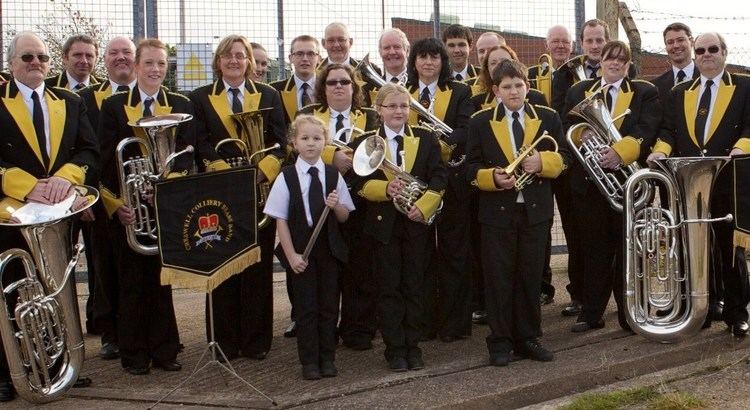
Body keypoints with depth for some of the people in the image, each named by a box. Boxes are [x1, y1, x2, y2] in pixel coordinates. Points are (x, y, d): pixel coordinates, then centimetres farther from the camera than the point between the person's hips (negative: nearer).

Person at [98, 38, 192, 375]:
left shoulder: (181, 105, 8)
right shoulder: (113, 106, 4)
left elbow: (187, 155, 1)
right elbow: (107, 159, -1)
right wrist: (117, 203, -12)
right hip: (128, 207, -1)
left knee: (163, 280, 5)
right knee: (132, 282, 5)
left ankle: (163, 350, 14)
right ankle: (134, 354, 14)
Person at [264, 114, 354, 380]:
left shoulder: (333, 175, 2)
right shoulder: (286, 177, -5)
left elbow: (344, 217, 7)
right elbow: (281, 219, -5)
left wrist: (336, 206, -16)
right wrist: (291, 255, -11)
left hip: (329, 248, 2)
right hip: (300, 251, -2)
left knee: (329, 305, 8)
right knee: (306, 306, 4)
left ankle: (327, 358, 20)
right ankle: (309, 361, 15)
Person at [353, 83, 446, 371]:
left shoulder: (426, 139, 5)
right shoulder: (366, 143, 2)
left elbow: (438, 178, -2)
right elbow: (361, 184, -3)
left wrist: (423, 206, -16)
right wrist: (385, 189, -22)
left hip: (417, 222, 1)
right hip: (384, 225, -1)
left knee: (414, 287, 7)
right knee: (388, 288, 4)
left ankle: (413, 347, 17)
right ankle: (394, 349, 12)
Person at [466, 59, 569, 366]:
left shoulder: (548, 119, 6)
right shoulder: (480, 122, 2)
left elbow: (563, 158, 7)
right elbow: (472, 168, 1)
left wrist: (542, 161, -14)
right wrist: (493, 178, -19)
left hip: (536, 210, 2)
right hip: (497, 211, -1)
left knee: (531, 276, 8)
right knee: (499, 278, 2)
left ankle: (528, 338, 20)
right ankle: (500, 342, 11)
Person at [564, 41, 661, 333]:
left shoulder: (645, 93, 5)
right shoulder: (578, 91, 14)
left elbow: (648, 131, -8)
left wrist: (619, 151, -25)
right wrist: (581, 133, -16)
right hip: (589, 181, 2)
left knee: (629, 249, 4)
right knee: (594, 249, 7)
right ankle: (591, 314, 14)